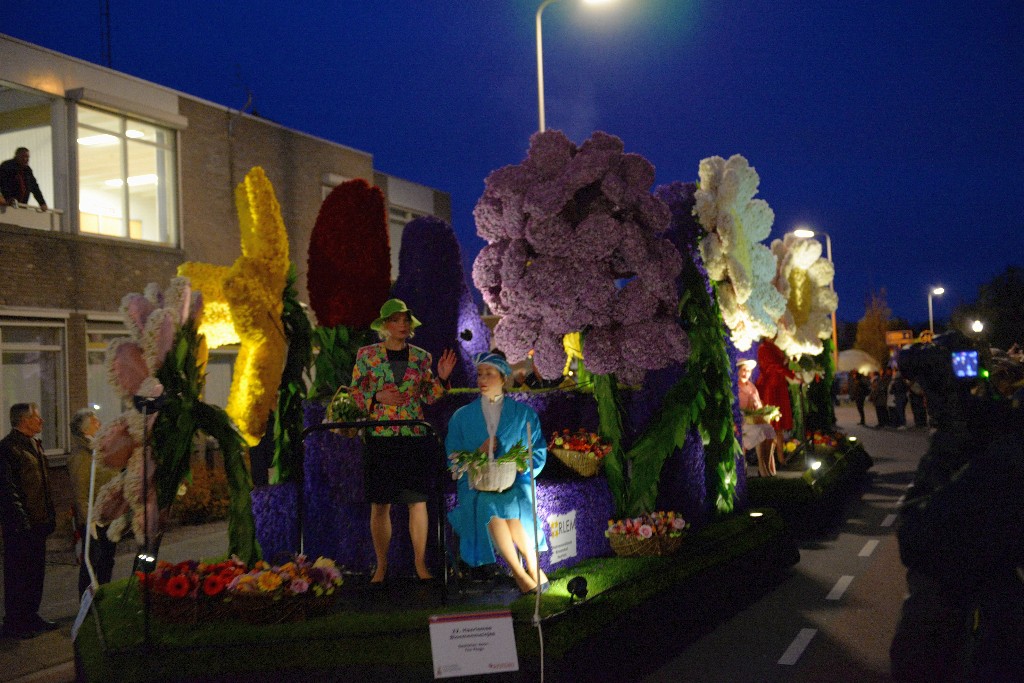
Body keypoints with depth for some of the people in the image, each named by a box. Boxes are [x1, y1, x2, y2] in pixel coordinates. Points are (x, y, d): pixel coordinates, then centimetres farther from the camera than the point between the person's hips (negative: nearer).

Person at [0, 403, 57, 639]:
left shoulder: (35, 444, 15)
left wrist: (50, 515, 15)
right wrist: (21, 520, -19)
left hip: (38, 521, 9)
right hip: (19, 525, -9)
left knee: (36, 571, 15)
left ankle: (30, 616, 26)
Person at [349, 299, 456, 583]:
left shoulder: (421, 357, 8)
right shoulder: (367, 354, 3)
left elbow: (429, 397, 10)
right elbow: (355, 392, 4)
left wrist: (441, 378, -7)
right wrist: (377, 397, -13)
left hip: (415, 437, 1)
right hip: (380, 437, -1)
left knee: (418, 502, 3)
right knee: (380, 504, 2)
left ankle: (420, 563, 15)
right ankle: (381, 566, 15)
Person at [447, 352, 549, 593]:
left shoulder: (524, 414, 10)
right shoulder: (462, 417, 10)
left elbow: (538, 455, 8)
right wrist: (479, 453, -10)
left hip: (515, 483, -1)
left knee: (511, 502, -35)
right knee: (489, 504, -33)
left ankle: (530, 567, -15)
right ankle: (526, 570, -23)